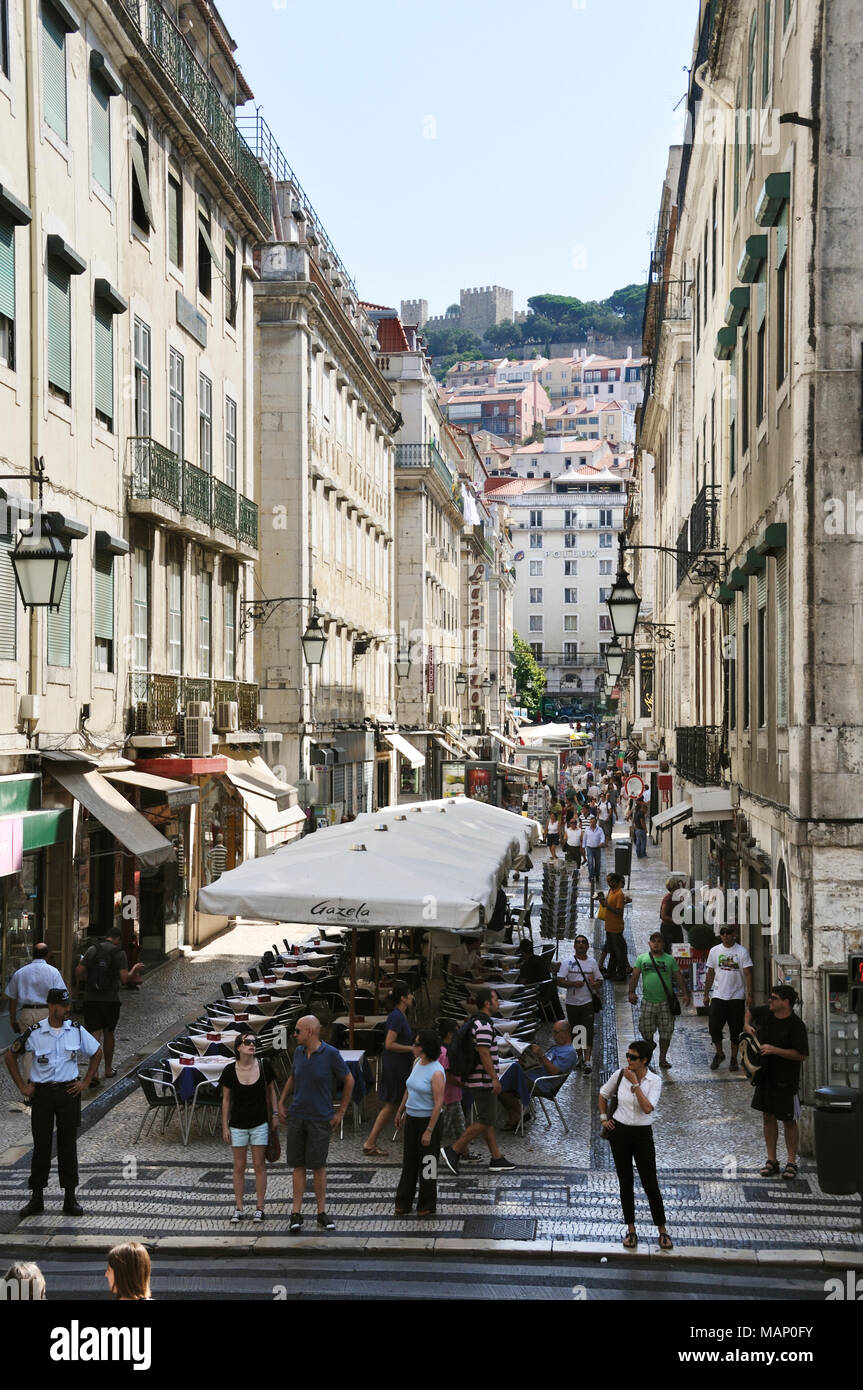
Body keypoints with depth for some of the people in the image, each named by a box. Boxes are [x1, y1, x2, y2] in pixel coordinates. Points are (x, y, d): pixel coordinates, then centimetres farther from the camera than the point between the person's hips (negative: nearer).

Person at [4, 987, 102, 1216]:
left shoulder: (76, 1031, -1)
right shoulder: (35, 1033, -7)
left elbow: (97, 1053, 13)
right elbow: (11, 1056, 6)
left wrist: (86, 1082, 6)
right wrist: (22, 1086, 2)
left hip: (69, 1092, 1)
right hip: (42, 1093, -1)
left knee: (68, 1145, 5)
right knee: (41, 1145, 4)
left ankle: (70, 1197, 13)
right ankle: (36, 1198, 14)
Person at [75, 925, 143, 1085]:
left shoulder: (92, 950, 2)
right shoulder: (119, 953, -6)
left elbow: (78, 973, -1)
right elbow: (124, 978, -13)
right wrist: (134, 971, 7)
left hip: (91, 999, 1)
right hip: (110, 999, -1)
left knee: (94, 1035, -1)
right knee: (109, 1034, 17)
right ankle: (108, 1069, 30)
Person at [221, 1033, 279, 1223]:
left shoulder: (264, 1066, -8)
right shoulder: (230, 1071, -9)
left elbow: (271, 1091, 6)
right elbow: (226, 1099, 0)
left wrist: (275, 1114, 0)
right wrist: (225, 1126, 1)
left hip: (260, 1123, 0)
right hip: (238, 1124, 0)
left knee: (259, 1165, 5)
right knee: (239, 1166, 8)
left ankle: (259, 1209, 14)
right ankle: (238, 1209, 18)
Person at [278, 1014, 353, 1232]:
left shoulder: (330, 1054, -11)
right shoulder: (298, 1052, 4)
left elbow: (349, 1081, -1)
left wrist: (341, 1112, 1)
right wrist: (280, 1103, 14)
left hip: (320, 1119, -4)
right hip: (296, 1117, 4)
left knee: (318, 1166, 1)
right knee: (298, 1165, 5)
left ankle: (322, 1213, 13)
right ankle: (296, 1214, 9)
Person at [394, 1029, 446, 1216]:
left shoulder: (437, 1072, -21)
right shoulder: (417, 1063, 3)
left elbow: (439, 1104, -20)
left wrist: (429, 1131, -20)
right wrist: (400, 1111, 22)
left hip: (429, 1120, -7)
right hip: (412, 1118, 7)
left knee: (427, 1163, 6)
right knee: (409, 1161, 11)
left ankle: (427, 1205, 20)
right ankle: (404, 1203, 20)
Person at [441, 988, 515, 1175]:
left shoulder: (476, 1022, 14)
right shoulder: (483, 1025, -18)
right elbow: (484, 1054, -24)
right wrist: (494, 1079, -22)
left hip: (477, 1080, 10)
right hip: (483, 1081, -10)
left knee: (487, 1120, 11)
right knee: (485, 1121, -6)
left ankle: (496, 1159, 16)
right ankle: (454, 1151, -4)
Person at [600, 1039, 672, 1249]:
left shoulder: (654, 1081, -9)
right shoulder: (620, 1075, -3)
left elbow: (648, 1108, -23)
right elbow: (603, 1094, 14)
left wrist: (635, 1083, -22)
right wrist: (604, 1118, 8)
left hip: (643, 1135, -2)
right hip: (620, 1132, 2)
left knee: (650, 1184, -1)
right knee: (625, 1183, 8)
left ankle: (662, 1231, 13)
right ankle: (631, 1230, 20)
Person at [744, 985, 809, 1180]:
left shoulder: (796, 1025, -19)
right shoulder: (766, 1012, -1)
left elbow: (802, 1055, -21)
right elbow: (750, 1012, 22)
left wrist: (774, 1050, -24)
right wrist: (747, 1025, 2)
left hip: (785, 1080, -6)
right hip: (765, 1075, 6)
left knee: (789, 1120, 5)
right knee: (768, 1117, 12)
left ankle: (791, 1163, 17)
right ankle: (771, 1160, 21)